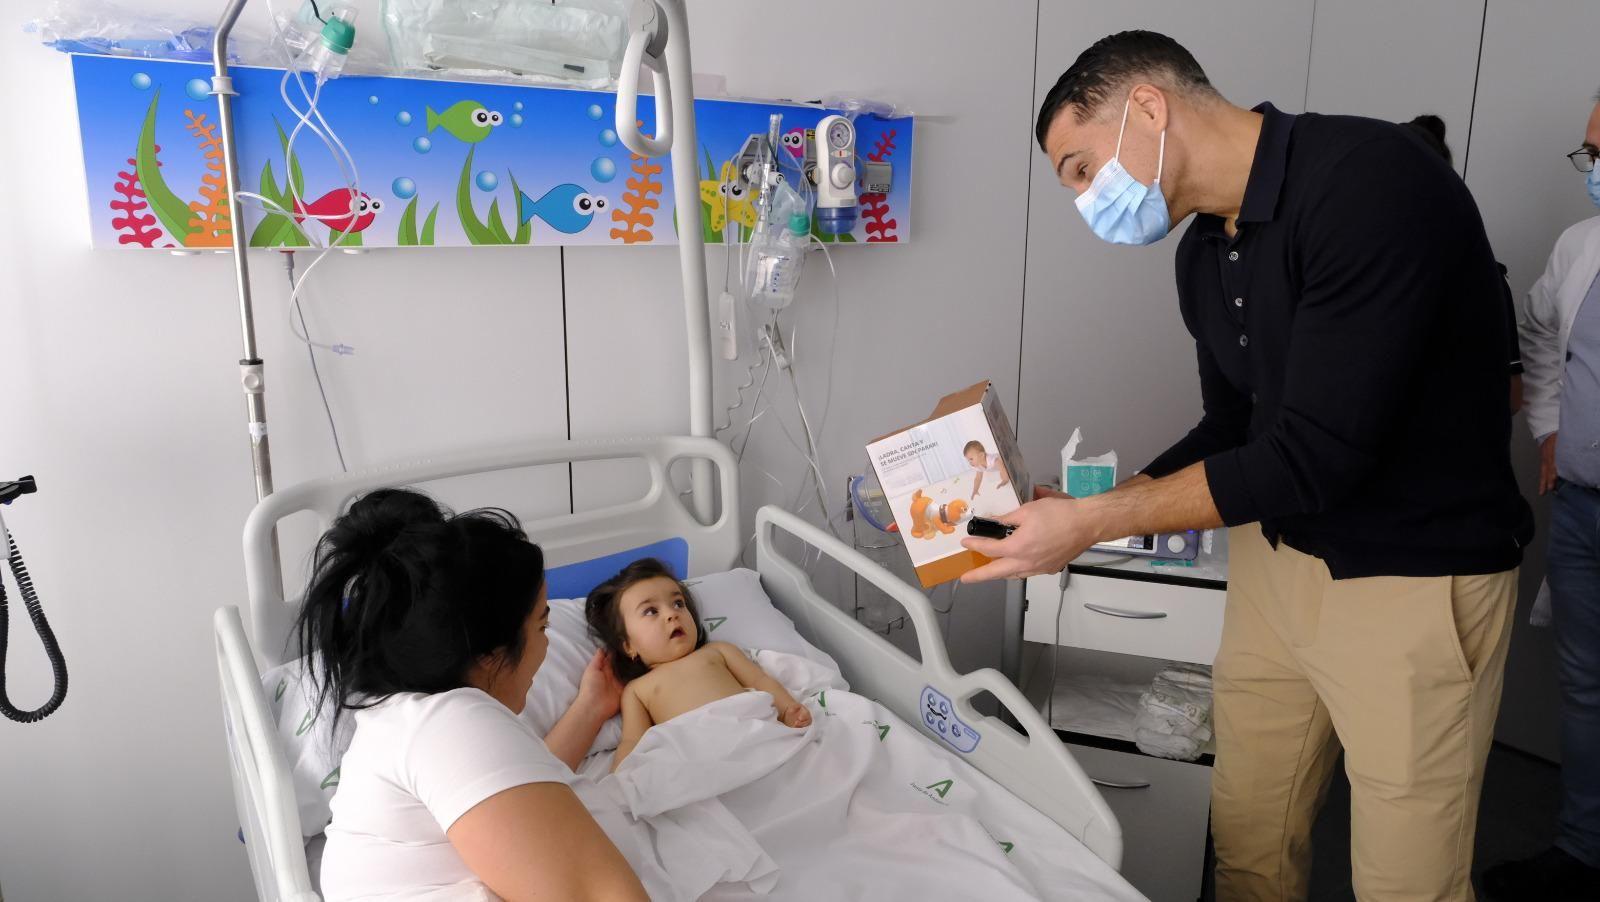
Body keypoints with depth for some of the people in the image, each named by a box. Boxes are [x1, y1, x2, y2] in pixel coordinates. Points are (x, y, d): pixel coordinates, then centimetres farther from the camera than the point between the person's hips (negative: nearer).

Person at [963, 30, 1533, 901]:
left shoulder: (1373, 183, -22)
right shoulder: (1203, 252, 3)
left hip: (1414, 582, -7)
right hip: (1274, 555, 7)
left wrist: (1094, 520, -20)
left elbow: (1313, 458, -26)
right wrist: (1093, 511, 1)